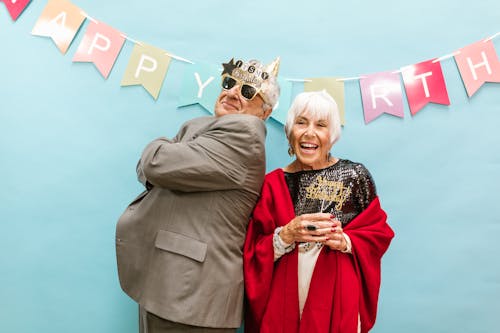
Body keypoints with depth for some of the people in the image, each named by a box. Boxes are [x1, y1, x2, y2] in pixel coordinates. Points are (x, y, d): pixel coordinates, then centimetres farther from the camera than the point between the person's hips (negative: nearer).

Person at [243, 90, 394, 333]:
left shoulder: (355, 176, -4)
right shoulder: (272, 184, -3)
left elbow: (378, 233, 1)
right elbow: (252, 253, -3)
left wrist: (345, 241, -16)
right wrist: (286, 235, -20)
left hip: (338, 298, 0)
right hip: (281, 299, 1)